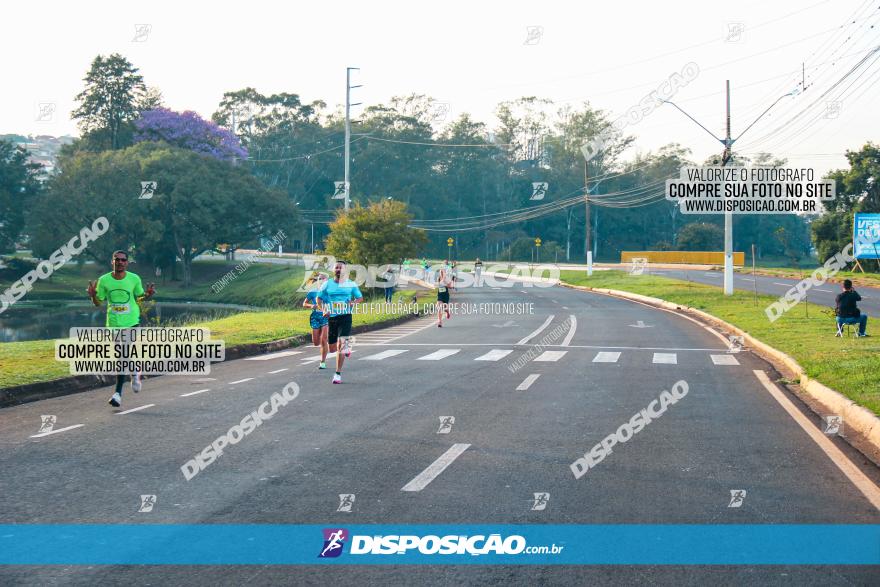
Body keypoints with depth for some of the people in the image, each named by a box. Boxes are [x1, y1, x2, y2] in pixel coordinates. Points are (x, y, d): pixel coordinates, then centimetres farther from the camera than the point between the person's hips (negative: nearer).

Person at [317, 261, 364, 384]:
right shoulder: (327, 284, 4)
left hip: (345, 317, -2)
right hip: (331, 317, 2)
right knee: (332, 349, 8)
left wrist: (353, 302, -10)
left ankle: (338, 374, -10)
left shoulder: (351, 284, 3)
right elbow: (319, 298, 10)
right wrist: (324, 310, -8)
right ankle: (347, 346, 45)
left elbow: (360, 298, 12)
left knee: (341, 344, -17)